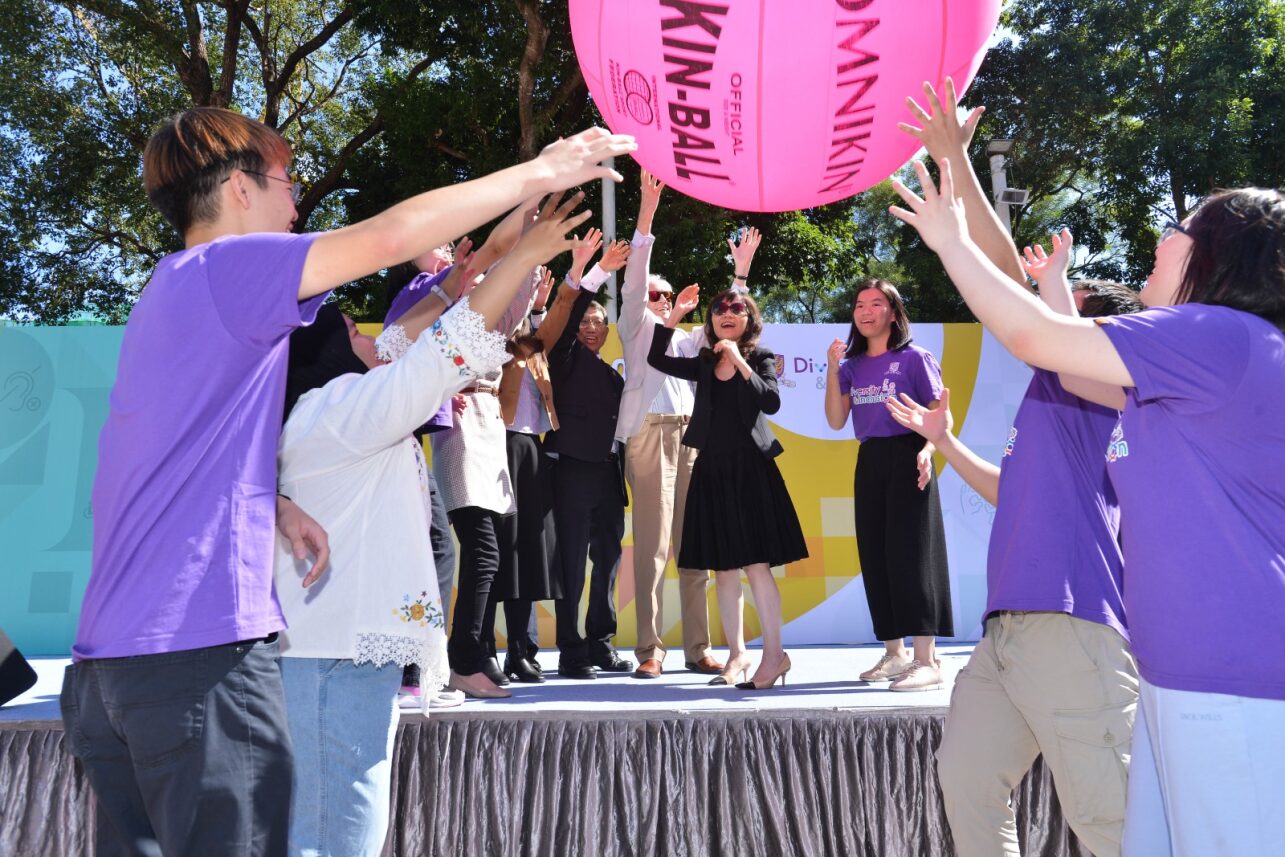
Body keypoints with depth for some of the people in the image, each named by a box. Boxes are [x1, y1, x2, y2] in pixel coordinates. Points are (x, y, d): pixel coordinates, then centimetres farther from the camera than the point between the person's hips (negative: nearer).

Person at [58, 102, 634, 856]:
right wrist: (540, 173, -9)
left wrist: (273, 504, 3)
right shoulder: (222, 270, -8)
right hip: (200, 649, -9)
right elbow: (392, 236, -17)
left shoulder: (172, 294, 20)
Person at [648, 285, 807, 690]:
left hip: (749, 468, -4)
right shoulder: (704, 364, 12)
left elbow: (772, 402, -13)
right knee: (722, 568, 7)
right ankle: (737, 654, 16)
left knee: (755, 562, -10)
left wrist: (741, 364, -19)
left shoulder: (760, 358, 2)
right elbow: (656, 359, 10)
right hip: (711, 469, 5)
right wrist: (676, 313, 4)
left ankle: (774, 653, -1)